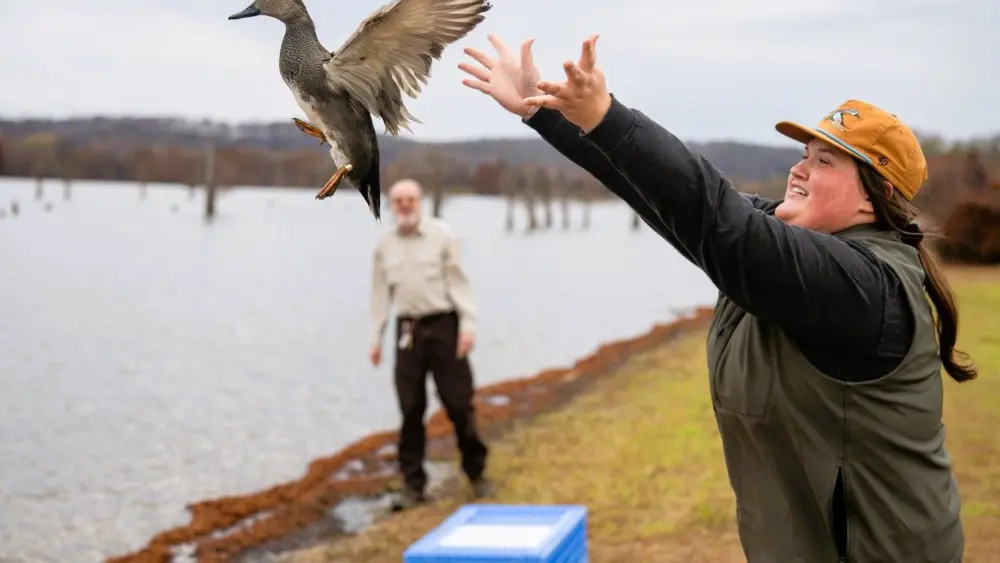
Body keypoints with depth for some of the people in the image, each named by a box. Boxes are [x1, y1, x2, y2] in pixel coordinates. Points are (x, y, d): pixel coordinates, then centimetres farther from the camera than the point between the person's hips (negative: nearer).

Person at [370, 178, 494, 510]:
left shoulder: (442, 235, 0)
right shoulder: (385, 245, 9)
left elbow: (458, 281, -1)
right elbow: (380, 292, 13)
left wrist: (468, 323, -10)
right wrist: (376, 337, 9)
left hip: (443, 324, -2)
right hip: (408, 330, 2)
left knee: (458, 403, -1)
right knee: (411, 409, 2)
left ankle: (477, 474, 16)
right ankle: (413, 485, 10)